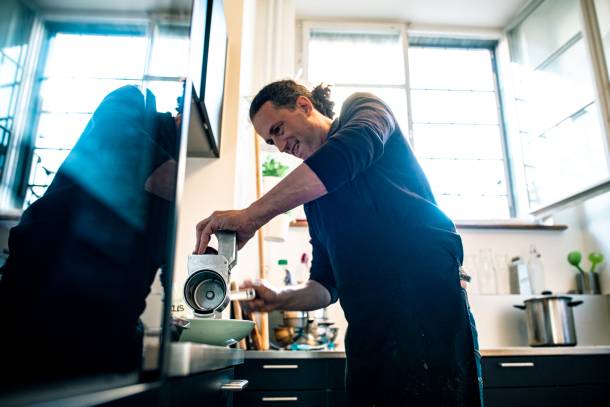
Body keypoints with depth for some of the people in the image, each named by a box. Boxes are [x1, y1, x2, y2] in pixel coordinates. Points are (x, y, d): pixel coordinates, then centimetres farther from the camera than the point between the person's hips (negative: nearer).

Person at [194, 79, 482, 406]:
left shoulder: (362, 110, 6)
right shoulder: (312, 197, 21)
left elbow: (348, 152, -19)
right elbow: (326, 284, 21)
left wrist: (250, 216, -21)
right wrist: (279, 299, 1)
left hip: (425, 285, -6)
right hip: (368, 323, 7)